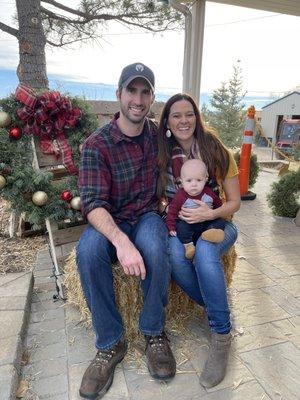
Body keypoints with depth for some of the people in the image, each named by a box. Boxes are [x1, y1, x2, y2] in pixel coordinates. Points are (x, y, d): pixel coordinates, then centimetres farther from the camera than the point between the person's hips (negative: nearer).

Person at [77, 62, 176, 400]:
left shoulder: (158, 134, 3)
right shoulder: (97, 144, -11)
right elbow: (93, 203, -20)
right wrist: (121, 241, -38)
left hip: (147, 215, 2)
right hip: (110, 221, -1)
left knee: (154, 248, -34)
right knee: (88, 250, -34)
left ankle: (154, 332, -7)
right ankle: (110, 343, -12)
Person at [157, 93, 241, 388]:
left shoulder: (217, 152, -7)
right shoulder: (164, 156, 1)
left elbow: (234, 202, -4)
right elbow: (159, 198, 7)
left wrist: (210, 214, -23)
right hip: (180, 224, 2)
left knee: (204, 253, -36)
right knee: (175, 254, -33)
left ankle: (221, 336, -17)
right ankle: (215, 308, -7)